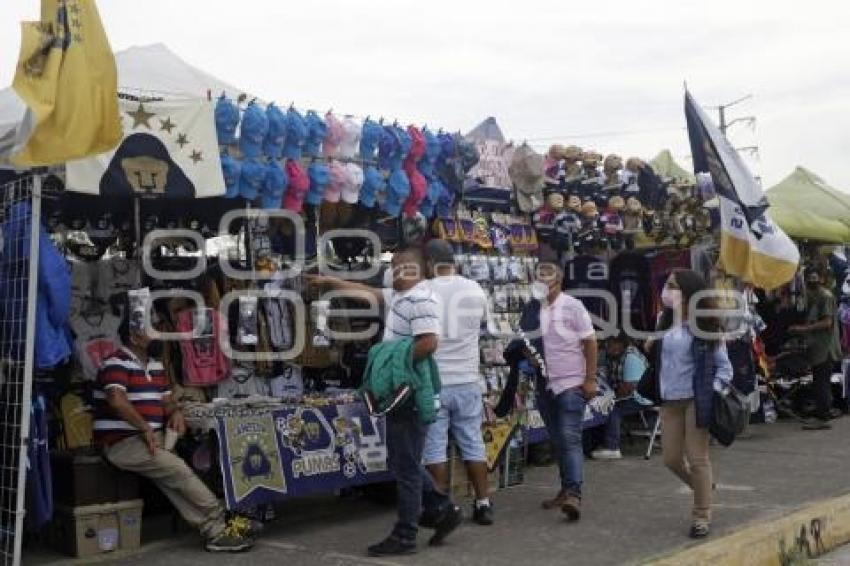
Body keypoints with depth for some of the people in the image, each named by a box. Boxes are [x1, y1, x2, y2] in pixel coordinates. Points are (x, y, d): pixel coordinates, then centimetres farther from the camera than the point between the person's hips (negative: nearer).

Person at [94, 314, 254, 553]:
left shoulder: (155, 365, 17)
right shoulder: (117, 363, -11)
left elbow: (166, 399, 23)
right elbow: (117, 401, -26)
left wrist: (175, 412, 0)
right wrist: (146, 429, -22)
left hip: (151, 439, 8)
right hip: (122, 443, -8)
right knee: (178, 469, -20)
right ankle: (219, 523, -11)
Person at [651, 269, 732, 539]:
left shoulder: (705, 326, -8)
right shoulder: (665, 323, 6)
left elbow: (723, 365, -4)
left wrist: (714, 391, -15)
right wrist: (648, 347, 0)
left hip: (696, 400, -5)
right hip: (669, 400, 6)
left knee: (697, 458, 1)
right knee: (672, 459, 9)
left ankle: (702, 516, 16)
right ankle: (702, 488, 38)